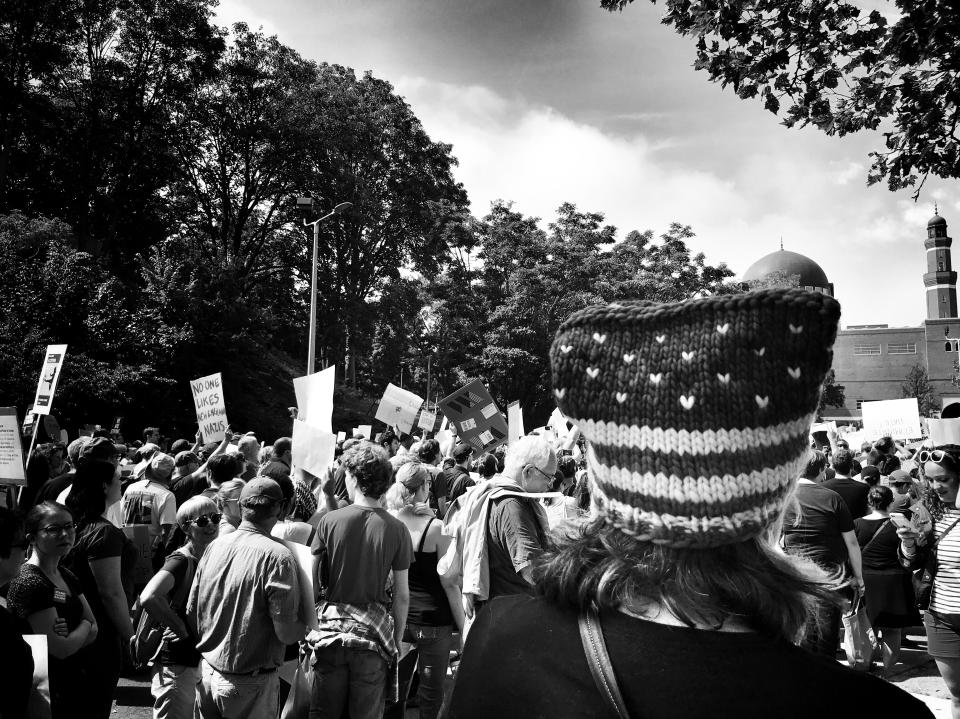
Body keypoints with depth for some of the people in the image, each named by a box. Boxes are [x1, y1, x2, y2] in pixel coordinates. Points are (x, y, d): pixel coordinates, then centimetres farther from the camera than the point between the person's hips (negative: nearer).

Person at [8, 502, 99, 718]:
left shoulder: (67, 576, 6)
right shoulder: (28, 584, -20)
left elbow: (94, 631, 5)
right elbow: (61, 649, -22)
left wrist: (71, 635, -15)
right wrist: (84, 626, -4)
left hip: (75, 683, 8)